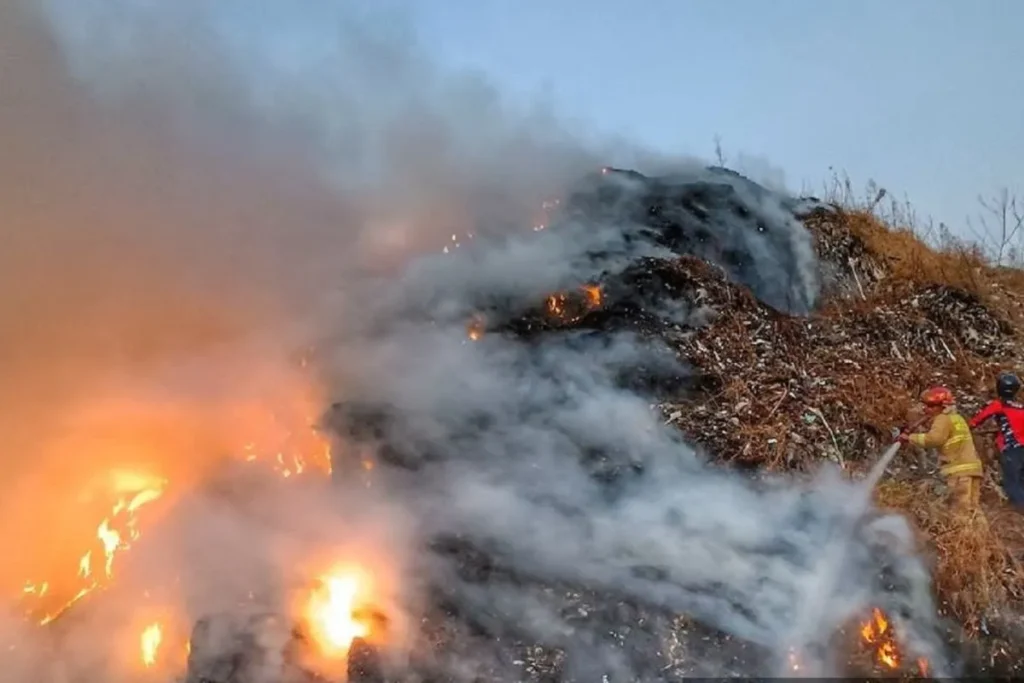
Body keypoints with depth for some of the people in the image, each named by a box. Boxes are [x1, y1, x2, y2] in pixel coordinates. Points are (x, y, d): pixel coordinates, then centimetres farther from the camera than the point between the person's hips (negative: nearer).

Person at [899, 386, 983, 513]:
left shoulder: (943, 418, -4)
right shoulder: (957, 418, 25)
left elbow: (933, 439, -19)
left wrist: (910, 438, -13)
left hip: (959, 469, -9)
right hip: (972, 466, 9)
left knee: (962, 510, -11)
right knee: (971, 509, 8)